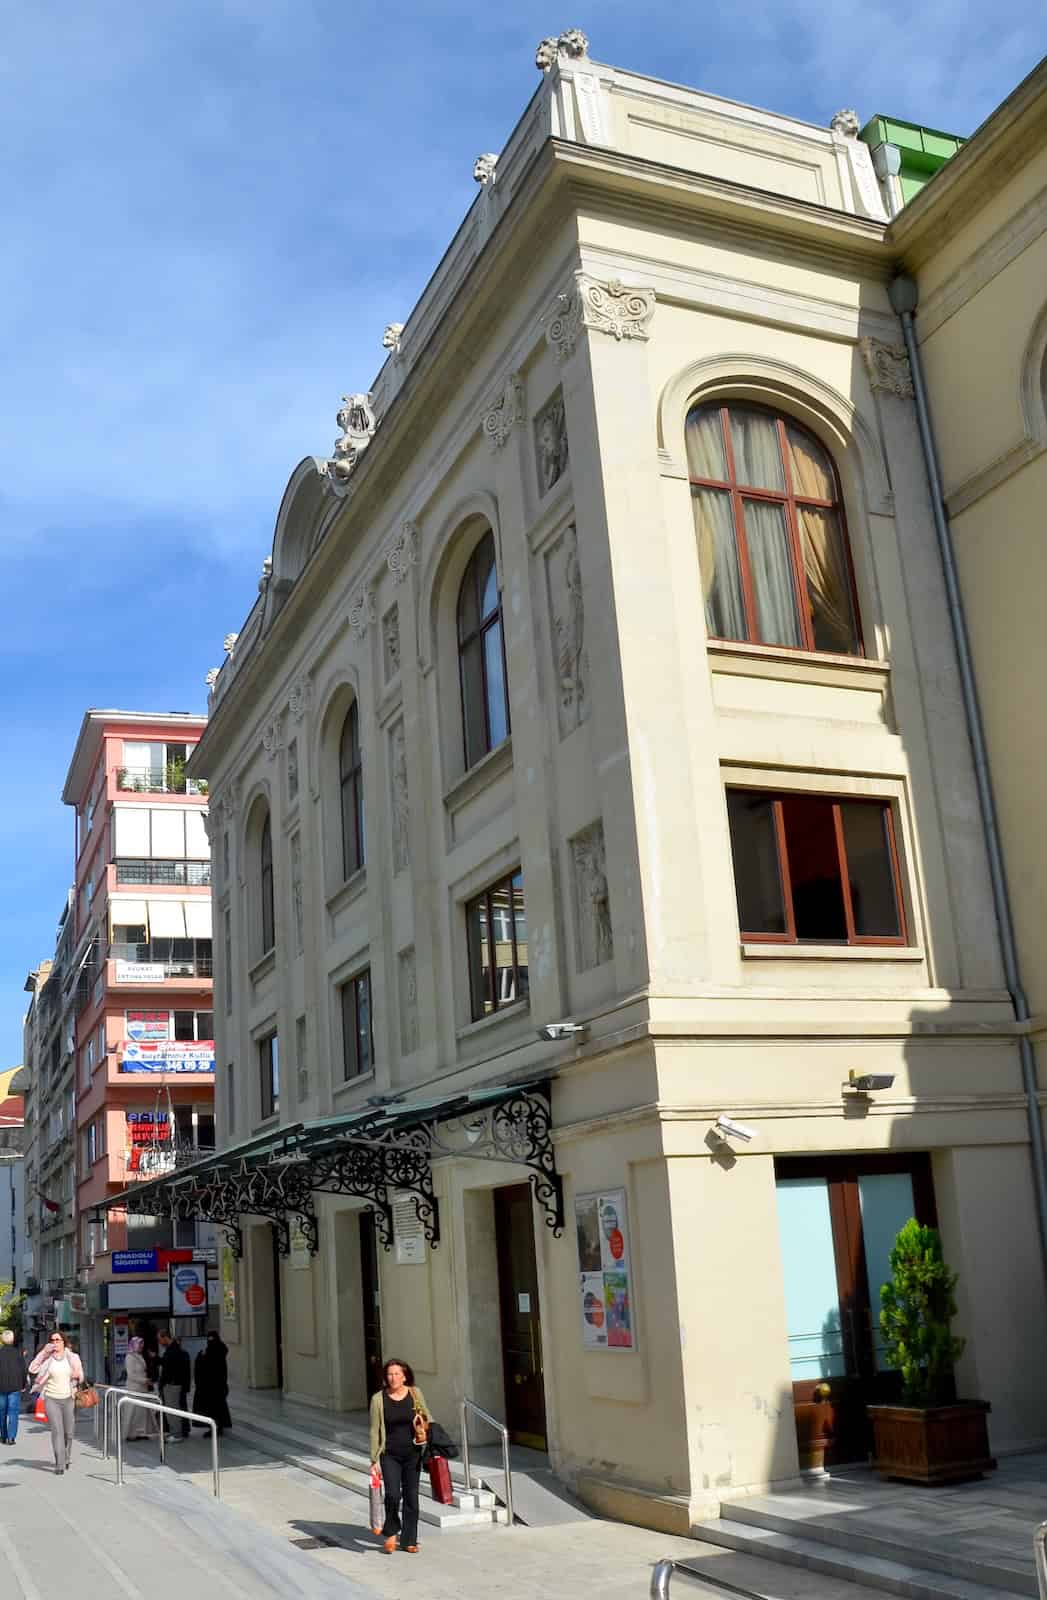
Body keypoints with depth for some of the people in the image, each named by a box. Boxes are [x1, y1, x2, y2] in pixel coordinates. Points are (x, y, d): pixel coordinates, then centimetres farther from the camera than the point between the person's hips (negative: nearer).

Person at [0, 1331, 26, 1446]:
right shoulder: (17, 1353, -4)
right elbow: (23, 1371, -1)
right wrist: (23, 1385, 10)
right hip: (15, 1387, -1)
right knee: (13, 1412, 1)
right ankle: (11, 1437, -8)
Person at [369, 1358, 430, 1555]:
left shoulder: (415, 1393, -1)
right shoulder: (378, 1399, -5)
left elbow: (427, 1418, 13)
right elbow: (375, 1431, -1)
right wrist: (374, 1459, -3)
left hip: (412, 1454, 2)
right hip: (389, 1455, -2)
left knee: (411, 1497, 5)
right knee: (393, 1494, -15)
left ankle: (410, 1541, 20)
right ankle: (391, 1532, 11)